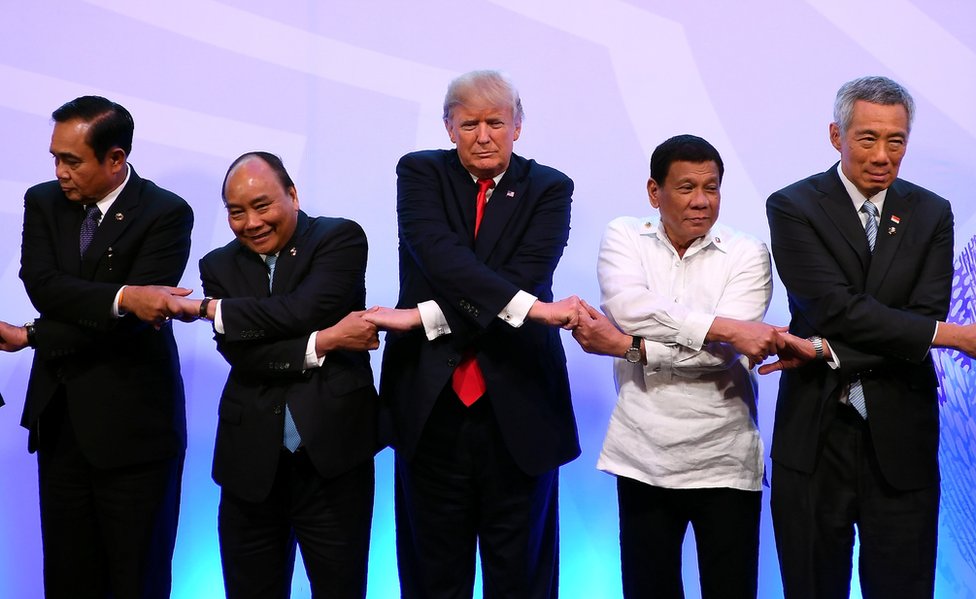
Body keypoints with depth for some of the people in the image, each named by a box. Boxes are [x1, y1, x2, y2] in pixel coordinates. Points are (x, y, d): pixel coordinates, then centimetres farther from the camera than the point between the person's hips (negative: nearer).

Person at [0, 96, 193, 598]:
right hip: (59, 418, 4)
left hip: (132, 423, -4)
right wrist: (121, 297, -27)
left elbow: (131, 322, -16)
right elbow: (42, 286, -10)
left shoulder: (166, 214, -9)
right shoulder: (43, 202, 6)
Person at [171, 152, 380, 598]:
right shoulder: (220, 266, 10)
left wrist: (209, 309, -9)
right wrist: (323, 343, -17)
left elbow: (304, 311, -17)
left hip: (332, 457, -3)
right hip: (251, 462, 4)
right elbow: (240, 353, -4)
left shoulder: (341, 239, -1)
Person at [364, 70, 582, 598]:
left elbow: (528, 276, -12)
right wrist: (528, 306, -26)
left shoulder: (549, 190, 3)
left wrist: (425, 316, -19)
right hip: (432, 406, 1)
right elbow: (439, 255, -15)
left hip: (516, 411, 0)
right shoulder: (420, 173, 4)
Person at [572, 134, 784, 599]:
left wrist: (625, 346, -19)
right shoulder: (624, 236, 3)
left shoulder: (747, 254, -1)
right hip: (643, 457, 1)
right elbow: (629, 308, -17)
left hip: (724, 460, -1)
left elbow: (725, 353, -15)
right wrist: (725, 327, -23)